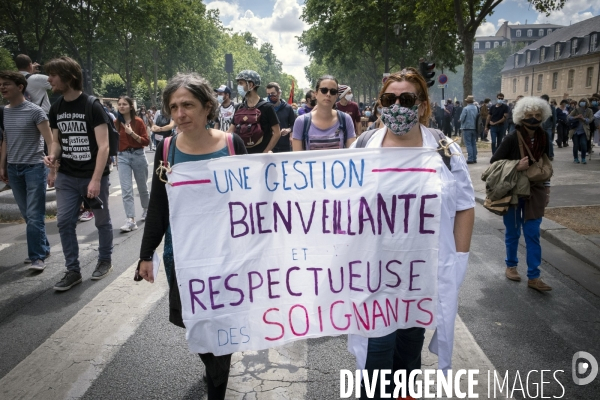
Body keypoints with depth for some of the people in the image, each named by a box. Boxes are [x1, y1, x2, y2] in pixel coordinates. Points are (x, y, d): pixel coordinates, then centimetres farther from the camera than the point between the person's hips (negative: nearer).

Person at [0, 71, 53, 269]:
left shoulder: (35, 111, -8)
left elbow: (50, 141, -10)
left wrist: (53, 168, -16)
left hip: (34, 167, -6)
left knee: (35, 216, -6)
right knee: (27, 215, 9)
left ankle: (37, 256, 2)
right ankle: (43, 249, 22)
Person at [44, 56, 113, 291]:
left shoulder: (92, 107, -12)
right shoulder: (56, 109, 7)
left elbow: (103, 146, -15)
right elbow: (57, 140, 16)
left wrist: (96, 180, -21)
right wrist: (53, 156, -9)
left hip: (94, 176, -5)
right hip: (67, 177, 5)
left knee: (102, 221, 9)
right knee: (64, 222, 1)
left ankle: (105, 261, 27)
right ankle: (73, 270, 11)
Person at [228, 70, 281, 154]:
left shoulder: (266, 107, -7)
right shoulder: (239, 108, 9)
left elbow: (277, 133, -8)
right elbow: (231, 131, 12)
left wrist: (265, 153, -12)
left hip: (259, 154, -5)